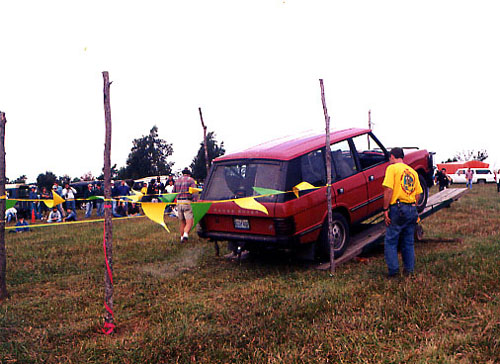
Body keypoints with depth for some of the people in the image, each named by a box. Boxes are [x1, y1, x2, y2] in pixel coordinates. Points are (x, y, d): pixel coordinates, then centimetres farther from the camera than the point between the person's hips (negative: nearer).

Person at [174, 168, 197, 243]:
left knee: (182, 222, 15)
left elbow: (173, 192, 18)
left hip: (179, 202, 5)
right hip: (187, 202, -5)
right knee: (189, 222, -7)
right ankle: (186, 234, -28)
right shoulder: (191, 180, -1)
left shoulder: (177, 181, 15)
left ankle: (182, 237, 20)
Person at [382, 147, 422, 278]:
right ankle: (409, 270, 18)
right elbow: (417, 194, 13)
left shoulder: (392, 168, -5)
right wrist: (413, 208, 20)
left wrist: (385, 209, -12)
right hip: (412, 209, 7)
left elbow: (388, 190, -15)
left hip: (398, 208, -6)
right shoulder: (412, 171, 16)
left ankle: (393, 270, -2)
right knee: (408, 242, 15)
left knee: (391, 241, 1)